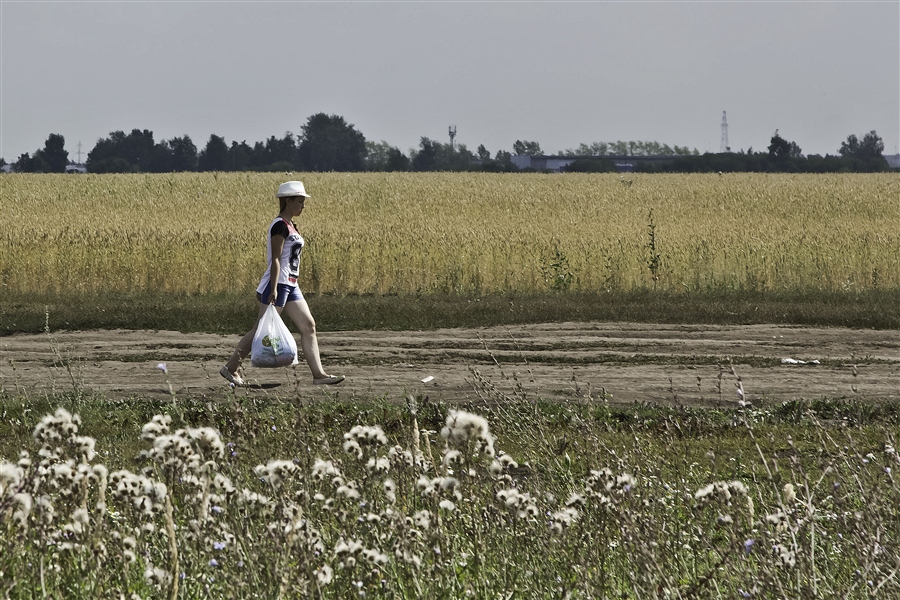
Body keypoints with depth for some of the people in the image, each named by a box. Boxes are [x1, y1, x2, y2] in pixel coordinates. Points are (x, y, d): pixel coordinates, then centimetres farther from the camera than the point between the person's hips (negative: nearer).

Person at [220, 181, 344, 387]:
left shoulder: (289, 226, 16)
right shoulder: (280, 226, -14)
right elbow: (275, 259, -20)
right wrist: (273, 289, -24)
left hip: (290, 286, 10)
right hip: (278, 284, -10)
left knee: (308, 326, 2)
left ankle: (319, 374, -1)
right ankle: (230, 368, 6)